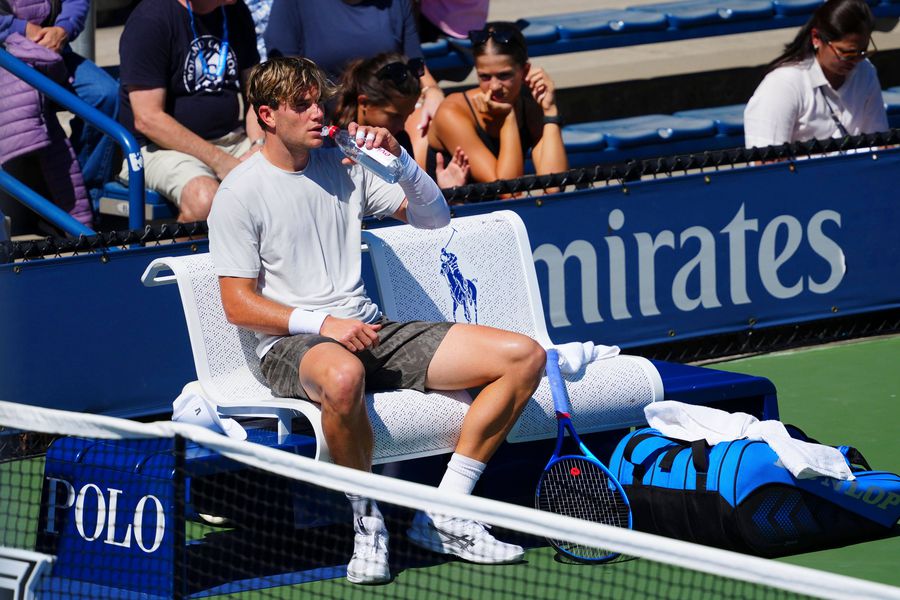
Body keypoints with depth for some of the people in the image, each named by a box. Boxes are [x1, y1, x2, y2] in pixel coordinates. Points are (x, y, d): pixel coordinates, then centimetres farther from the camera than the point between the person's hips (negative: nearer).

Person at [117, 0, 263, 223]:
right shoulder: (150, 20, -12)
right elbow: (147, 119, -17)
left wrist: (259, 145, -4)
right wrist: (220, 161, -21)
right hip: (161, 146, -6)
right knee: (204, 198, -38)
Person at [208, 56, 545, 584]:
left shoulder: (344, 166, 13)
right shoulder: (241, 193, -3)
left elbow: (435, 217, 14)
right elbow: (239, 304, -7)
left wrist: (398, 157, -4)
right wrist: (322, 324, -19)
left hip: (371, 331, 6)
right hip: (291, 344, -6)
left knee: (524, 357, -7)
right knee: (344, 376, -46)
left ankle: (442, 517, -8)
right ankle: (368, 522, -22)